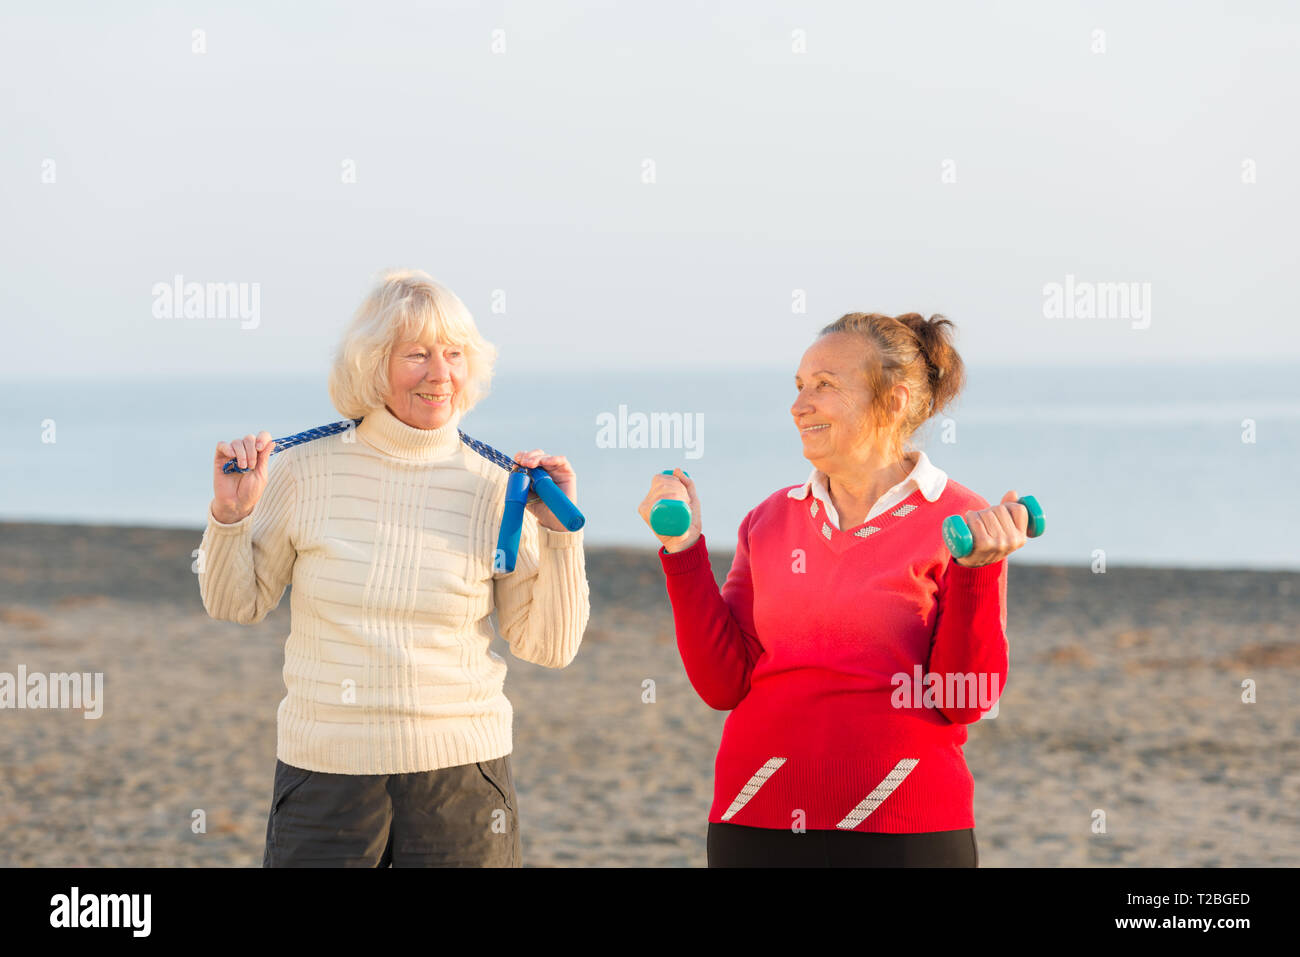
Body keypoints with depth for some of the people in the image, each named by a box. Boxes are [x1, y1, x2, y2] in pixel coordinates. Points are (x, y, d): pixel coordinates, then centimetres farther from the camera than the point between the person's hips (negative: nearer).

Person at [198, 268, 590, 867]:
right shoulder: (307, 470, 0)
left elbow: (549, 647, 1)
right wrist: (230, 515, -5)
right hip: (324, 772, 0)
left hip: (459, 775, 0)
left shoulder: (494, 491, -1)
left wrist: (560, 531, -8)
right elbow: (234, 603, 10)